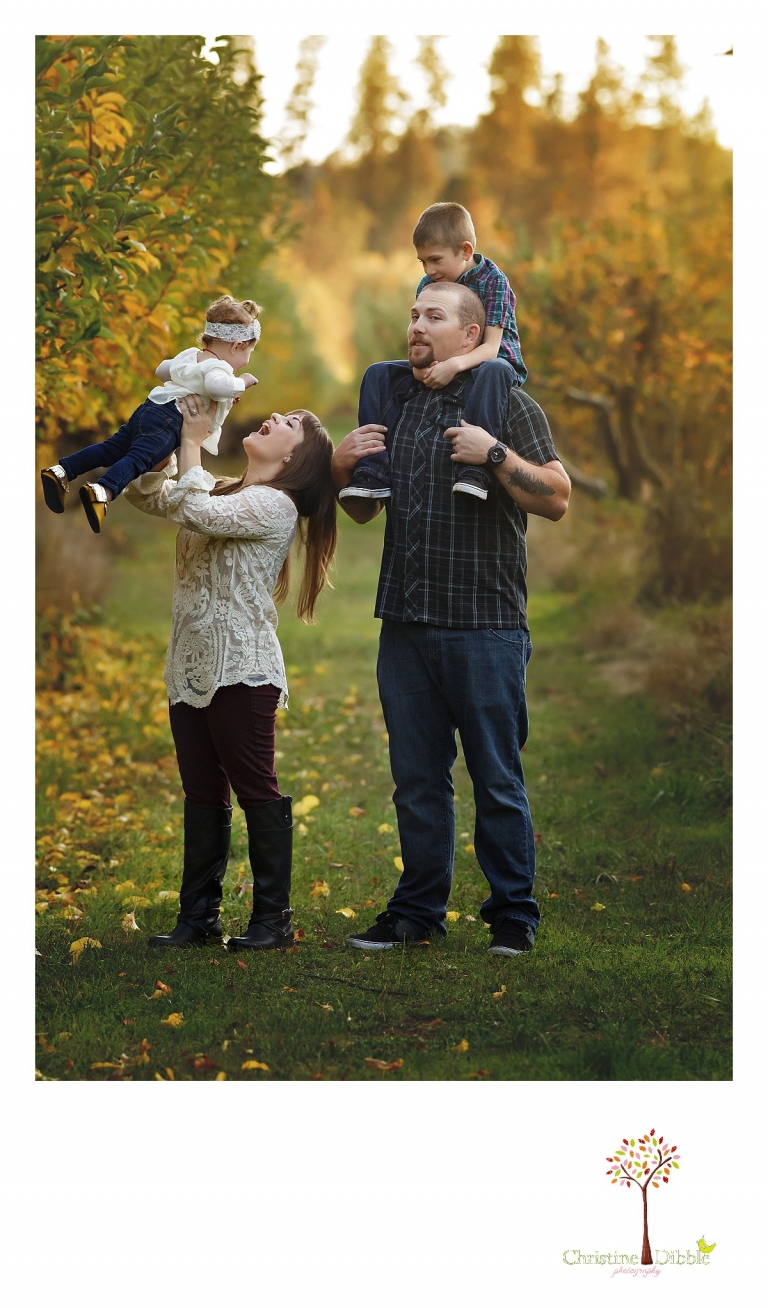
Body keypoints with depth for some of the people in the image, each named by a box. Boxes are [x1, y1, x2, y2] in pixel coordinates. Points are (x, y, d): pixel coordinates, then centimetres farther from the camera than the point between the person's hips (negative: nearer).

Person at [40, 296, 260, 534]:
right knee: (139, 457, -25)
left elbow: (162, 369, 39)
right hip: (169, 420, -9)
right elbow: (216, 385, -29)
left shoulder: (189, 355, 24)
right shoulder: (219, 367, -5)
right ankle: (103, 491, -47)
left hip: (148, 409, 9)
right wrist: (241, 383, -12)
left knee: (110, 449, 9)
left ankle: (62, 472, 1)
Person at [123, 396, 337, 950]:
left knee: (257, 790, -2)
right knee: (202, 795, 11)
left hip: (242, 670, -8)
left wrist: (192, 441, -11)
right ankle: (199, 916, 16)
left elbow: (193, 511, -24)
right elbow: (147, 494, 16)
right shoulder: (218, 492, 16)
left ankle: (274, 918, 4)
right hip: (191, 669, 9)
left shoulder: (274, 505, -11)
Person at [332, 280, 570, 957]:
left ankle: (513, 913, 9)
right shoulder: (393, 406, 15)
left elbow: (558, 500, -8)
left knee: (498, 778, 0)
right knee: (417, 776, 10)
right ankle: (419, 907, 20)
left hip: (486, 628, -5)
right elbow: (364, 511, 23)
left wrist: (494, 454, -18)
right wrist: (342, 466, 4)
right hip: (406, 624, 5)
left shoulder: (509, 404, 0)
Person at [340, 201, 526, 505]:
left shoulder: (493, 281, -14)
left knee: (493, 371, -41)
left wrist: (454, 364, -43)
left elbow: (490, 347, -23)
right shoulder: (427, 285, 4)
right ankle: (374, 472, -16)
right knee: (378, 374, -7)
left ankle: (475, 468, -52)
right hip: (440, 367, 6)